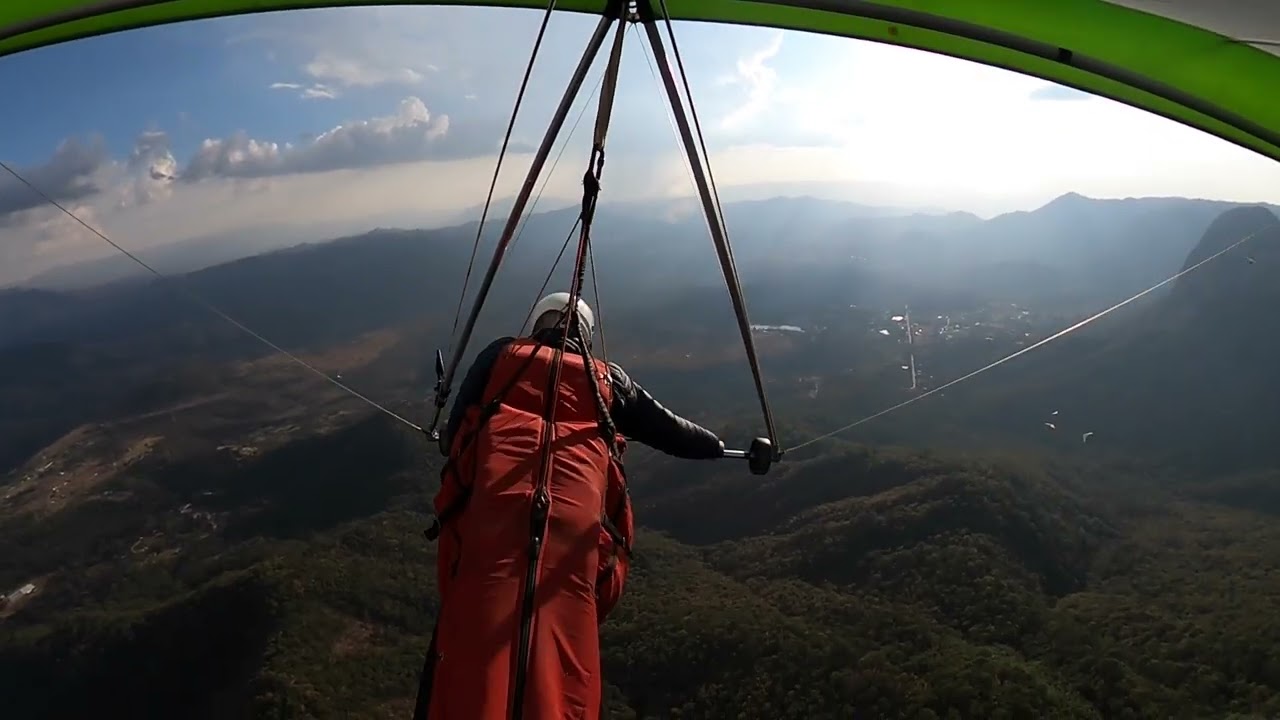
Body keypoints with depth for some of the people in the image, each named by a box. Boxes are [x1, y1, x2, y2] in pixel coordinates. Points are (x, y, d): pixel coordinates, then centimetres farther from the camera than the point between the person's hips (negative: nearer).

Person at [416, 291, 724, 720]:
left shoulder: (499, 356, 25)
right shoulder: (608, 380, 25)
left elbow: (453, 434, 23)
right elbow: (669, 430, 33)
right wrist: (719, 446, 50)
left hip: (491, 510, 0)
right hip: (577, 522, 1)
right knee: (561, 682, 6)